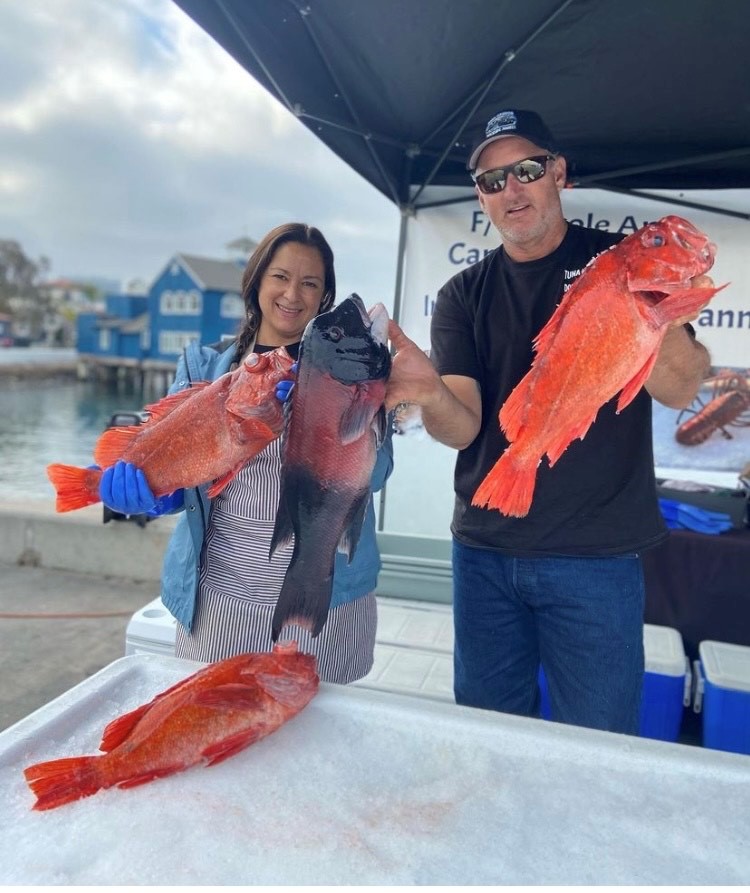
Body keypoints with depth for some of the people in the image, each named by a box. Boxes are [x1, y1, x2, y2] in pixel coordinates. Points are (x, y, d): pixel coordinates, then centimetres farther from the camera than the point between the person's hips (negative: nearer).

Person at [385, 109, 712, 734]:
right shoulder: (463, 295, 5)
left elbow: (681, 390, -9)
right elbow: (463, 426, -5)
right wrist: (430, 393, -28)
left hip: (595, 554, -2)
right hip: (484, 551, 3)